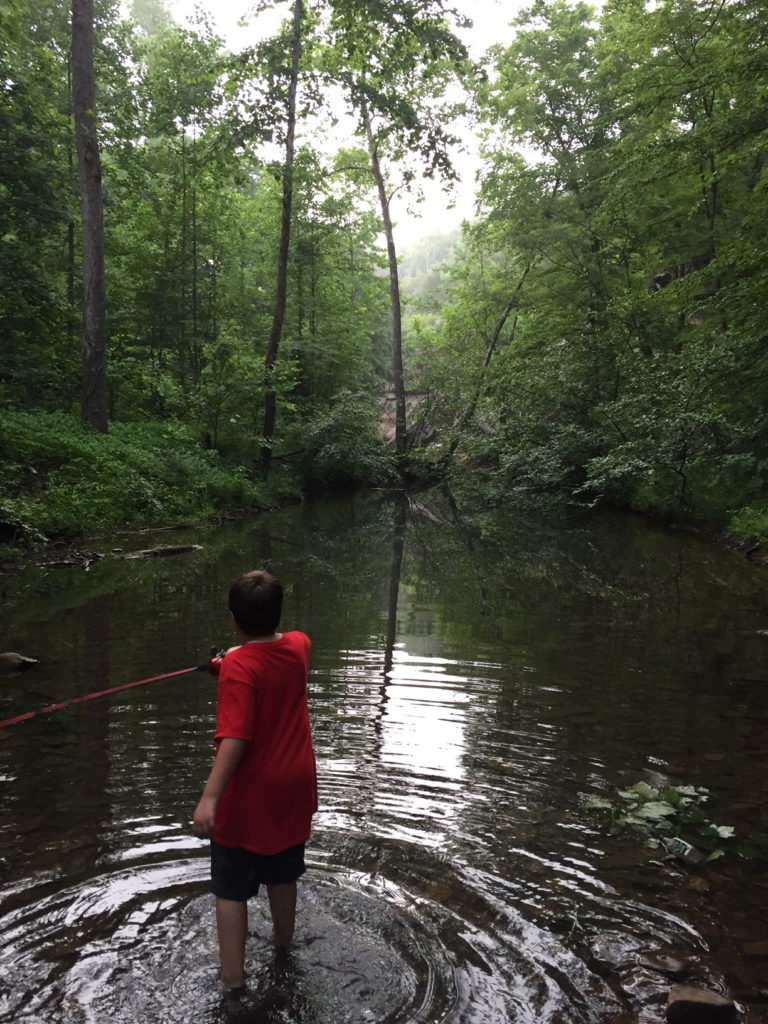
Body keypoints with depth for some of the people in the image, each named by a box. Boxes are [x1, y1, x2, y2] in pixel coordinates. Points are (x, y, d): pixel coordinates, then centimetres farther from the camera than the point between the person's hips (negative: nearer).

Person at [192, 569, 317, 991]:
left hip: (248, 798, -6)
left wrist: (209, 798, -34)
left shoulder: (239, 665, -22)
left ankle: (233, 977, 17)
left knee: (231, 889, 10)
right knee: (282, 874, 27)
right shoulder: (299, 647, -4)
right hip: (293, 789, 6)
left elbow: (234, 739, -31)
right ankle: (283, 937, 48)